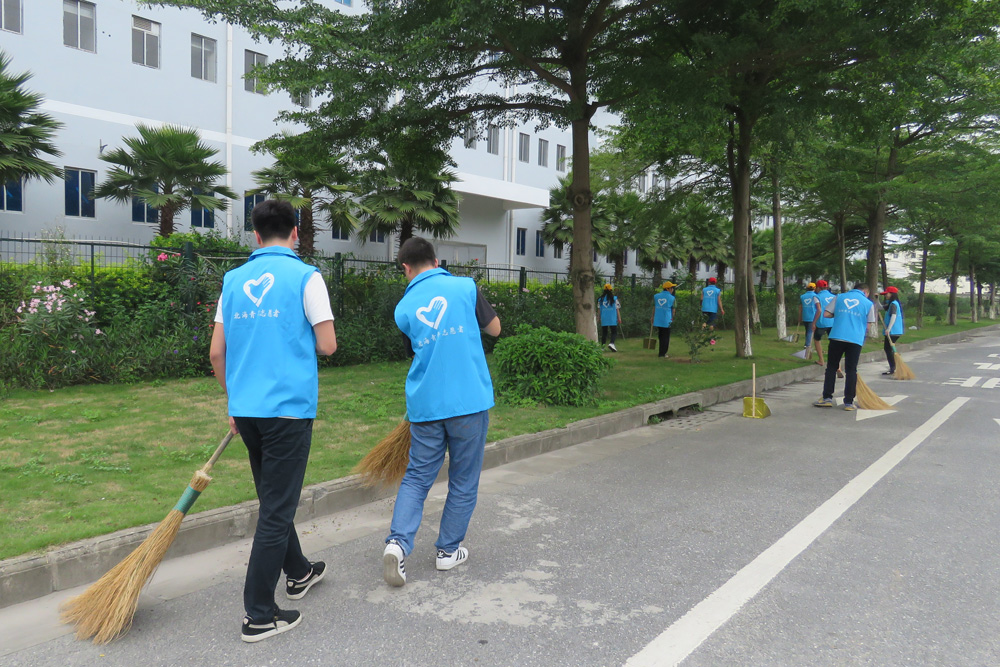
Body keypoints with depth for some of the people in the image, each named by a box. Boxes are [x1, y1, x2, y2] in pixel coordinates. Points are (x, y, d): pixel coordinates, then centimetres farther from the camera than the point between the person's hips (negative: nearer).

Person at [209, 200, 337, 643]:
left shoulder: (233, 280, 8)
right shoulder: (305, 277, -7)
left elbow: (216, 353, 9)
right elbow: (327, 345, -10)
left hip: (246, 408, 6)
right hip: (289, 408, -6)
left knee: (275, 500, 21)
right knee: (276, 510, 2)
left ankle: (298, 574, 41)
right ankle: (259, 615, 9)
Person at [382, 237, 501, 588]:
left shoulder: (403, 308, 4)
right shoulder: (466, 287, -2)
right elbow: (494, 328, 8)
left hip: (425, 405, 2)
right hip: (469, 401, -1)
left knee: (416, 477, 14)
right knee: (463, 481, 13)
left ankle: (397, 542, -2)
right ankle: (448, 550, 23)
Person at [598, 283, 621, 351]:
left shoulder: (600, 299, 5)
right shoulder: (614, 298, -2)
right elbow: (617, 309, -1)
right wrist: (619, 318, 3)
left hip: (603, 319, 3)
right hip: (612, 319, -3)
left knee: (604, 333, 10)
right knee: (614, 332, 2)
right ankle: (611, 343, -22)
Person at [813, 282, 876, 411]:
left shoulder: (839, 297, 10)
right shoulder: (869, 304, 7)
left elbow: (826, 314, 6)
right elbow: (868, 326, 8)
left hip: (837, 337, 1)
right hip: (856, 339, -1)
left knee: (831, 367, 11)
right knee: (851, 370, 6)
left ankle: (827, 398, 8)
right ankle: (849, 402, 7)